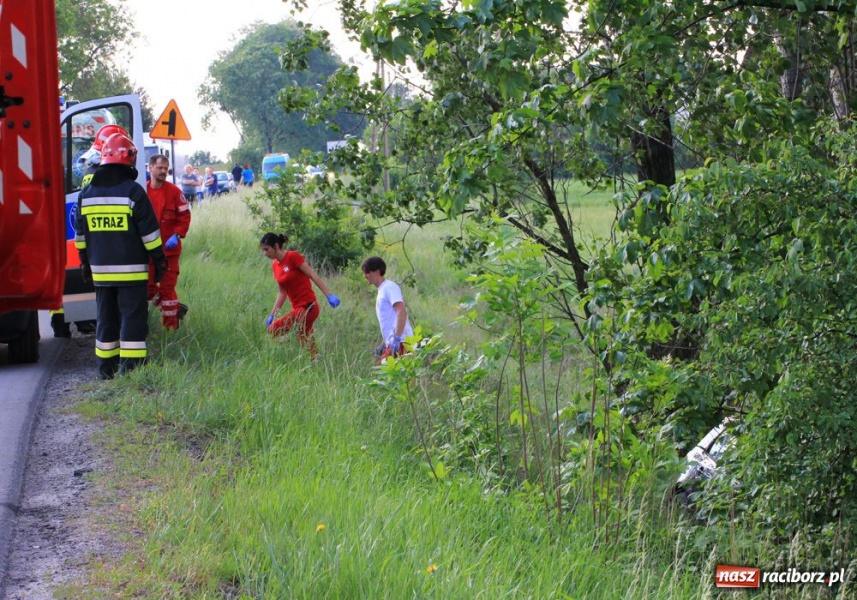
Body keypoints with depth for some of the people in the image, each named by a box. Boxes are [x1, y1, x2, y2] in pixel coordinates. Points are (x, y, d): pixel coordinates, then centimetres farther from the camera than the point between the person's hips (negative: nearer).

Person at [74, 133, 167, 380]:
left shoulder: (86, 194, 7)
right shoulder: (133, 191, -9)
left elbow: (80, 234, 13)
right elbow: (149, 231, -8)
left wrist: (85, 262, 22)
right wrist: (159, 260, 0)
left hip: (100, 270, 5)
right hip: (131, 269, -5)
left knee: (106, 319, 13)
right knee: (133, 318, -2)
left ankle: (106, 370, 17)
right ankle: (131, 369, -6)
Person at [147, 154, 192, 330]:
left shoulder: (174, 191, -5)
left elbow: (184, 217, -5)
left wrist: (177, 236, -17)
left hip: (169, 248, -3)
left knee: (167, 287, 0)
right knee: (148, 286, 5)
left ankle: (170, 325, 10)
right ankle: (175, 308, 26)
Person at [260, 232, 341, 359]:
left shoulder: (293, 257, -11)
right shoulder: (274, 265, 10)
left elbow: (313, 276, -13)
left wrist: (329, 296, -19)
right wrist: (272, 315, 13)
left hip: (308, 307, -8)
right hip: (297, 308, 8)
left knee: (273, 330, -16)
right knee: (308, 348, 8)